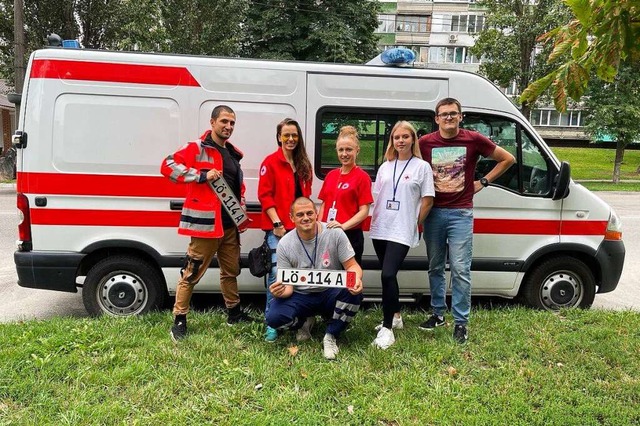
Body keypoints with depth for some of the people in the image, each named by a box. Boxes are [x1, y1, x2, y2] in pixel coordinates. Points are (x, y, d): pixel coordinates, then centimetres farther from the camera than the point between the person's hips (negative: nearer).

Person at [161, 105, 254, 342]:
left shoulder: (233, 154, 17)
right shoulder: (197, 148, -6)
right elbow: (168, 166, -17)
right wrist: (202, 175, -21)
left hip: (230, 224, 8)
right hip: (206, 223, -8)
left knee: (231, 271, 18)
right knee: (192, 273, -2)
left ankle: (234, 313, 33)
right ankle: (179, 321, 9)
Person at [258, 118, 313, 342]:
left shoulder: (304, 165, 15)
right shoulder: (270, 162, -3)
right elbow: (265, 195, -8)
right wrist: (277, 223, -13)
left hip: (299, 227, 6)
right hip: (278, 228, -6)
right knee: (276, 273, -9)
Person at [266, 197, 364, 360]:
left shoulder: (335, 233, -12)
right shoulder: (285, 244, -9)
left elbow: (352, 266, -9)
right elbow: (287, 285, -7)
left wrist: (356, 279, -34)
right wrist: (280, 291, -33)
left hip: (330, 294, 0)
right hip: (301, 297, 0)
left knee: (354, 292, -32)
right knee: (274, 317, -27)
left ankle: (330, 337, -8)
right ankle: (305, 321, 10)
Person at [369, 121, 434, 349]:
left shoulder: (422, 167, -1)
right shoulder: (385, 166, 12)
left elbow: (427, 201, -1)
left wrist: (415, 225, 0)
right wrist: (374, 221, 8)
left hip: (402, 232, -5)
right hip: (380, 230, 5)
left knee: (388, 275, -16)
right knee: (389, 275, 15)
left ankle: (387, 328, -6)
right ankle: (395, 317, 33)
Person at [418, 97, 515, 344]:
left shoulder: (474, 140, -3)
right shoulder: (425, 143, -1)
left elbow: (508, 159, 8)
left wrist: (483, 182, 2)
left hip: (460, 214, -2)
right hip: (433, 213, 2)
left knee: (460, 269, -4)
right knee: (435, 267, 12)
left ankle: (461, 322, 7)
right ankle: (438, 314, 27)